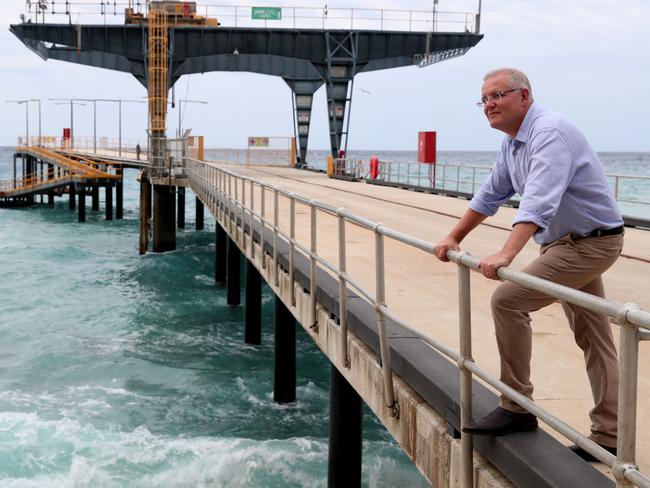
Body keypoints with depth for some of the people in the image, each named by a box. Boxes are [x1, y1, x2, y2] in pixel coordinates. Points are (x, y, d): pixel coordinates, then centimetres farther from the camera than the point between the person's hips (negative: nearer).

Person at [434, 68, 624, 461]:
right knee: (594, 339, 10)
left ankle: (517, 408, -6)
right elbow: (490, 196, 22)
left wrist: (506, 255, -44)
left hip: (590, 242, -10)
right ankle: (608, 436, 16)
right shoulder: (512, 143, 9)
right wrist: (455, 238, 22)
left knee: (508, 300, -16)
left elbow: (539, 201, -35)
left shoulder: (549, 132, -21)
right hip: (570, 242, 10)